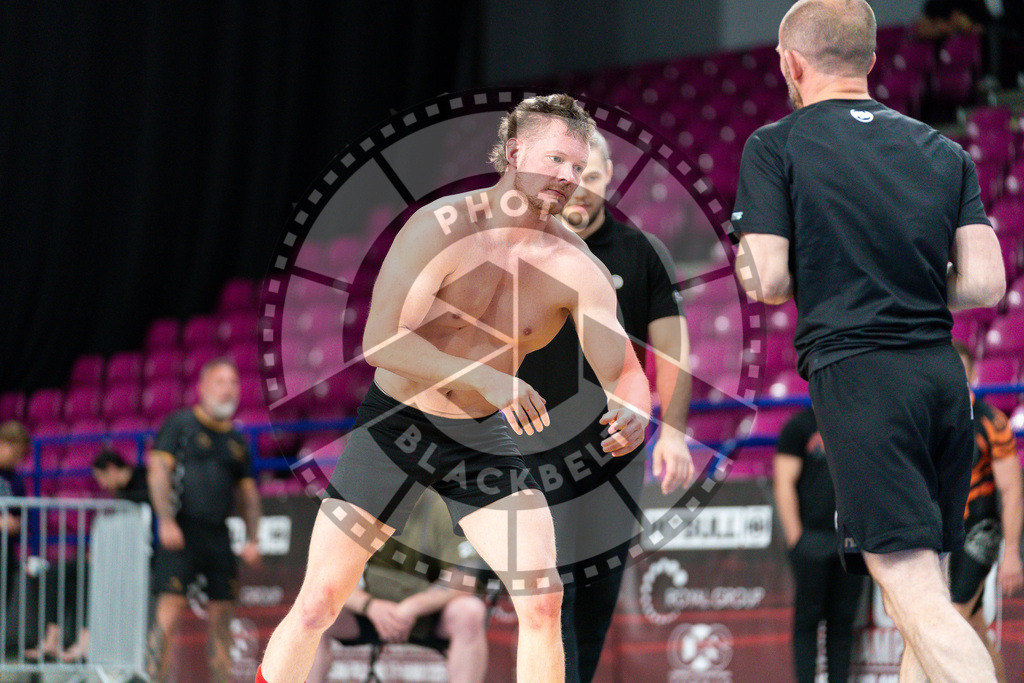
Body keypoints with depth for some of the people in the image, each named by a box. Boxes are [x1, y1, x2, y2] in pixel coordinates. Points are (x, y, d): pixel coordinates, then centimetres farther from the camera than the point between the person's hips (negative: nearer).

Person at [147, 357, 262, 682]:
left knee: (221, 613, 3)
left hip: (218, 534, 5)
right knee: (170, 608, -13)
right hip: (181, 531, -5)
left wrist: (252, 539, 10)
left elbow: (249, 493, 22)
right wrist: (166, 521, -16)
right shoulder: (180, 424, 2)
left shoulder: (236, 440, 18)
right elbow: (158, 472, -5)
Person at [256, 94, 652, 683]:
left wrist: (634, 413, -39)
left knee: (543, 600, -9)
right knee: (318, 604, -3)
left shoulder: (578, 269, -13)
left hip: (482, 435, 3)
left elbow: (624, 371, -15)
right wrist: (489, 377, -40)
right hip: (395, 423, -2)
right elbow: (381, 342, -29)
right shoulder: (443, 227, -22)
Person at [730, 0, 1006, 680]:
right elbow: (984, 284, 6)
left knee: (917, 595, -12)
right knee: (928, 581, 15)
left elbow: (769, 281, -6)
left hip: (858, 374, -6)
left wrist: (746, 259, 16)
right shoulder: (945, 151, 15)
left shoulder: (775, 146, 1)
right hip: (944, 372, 6)